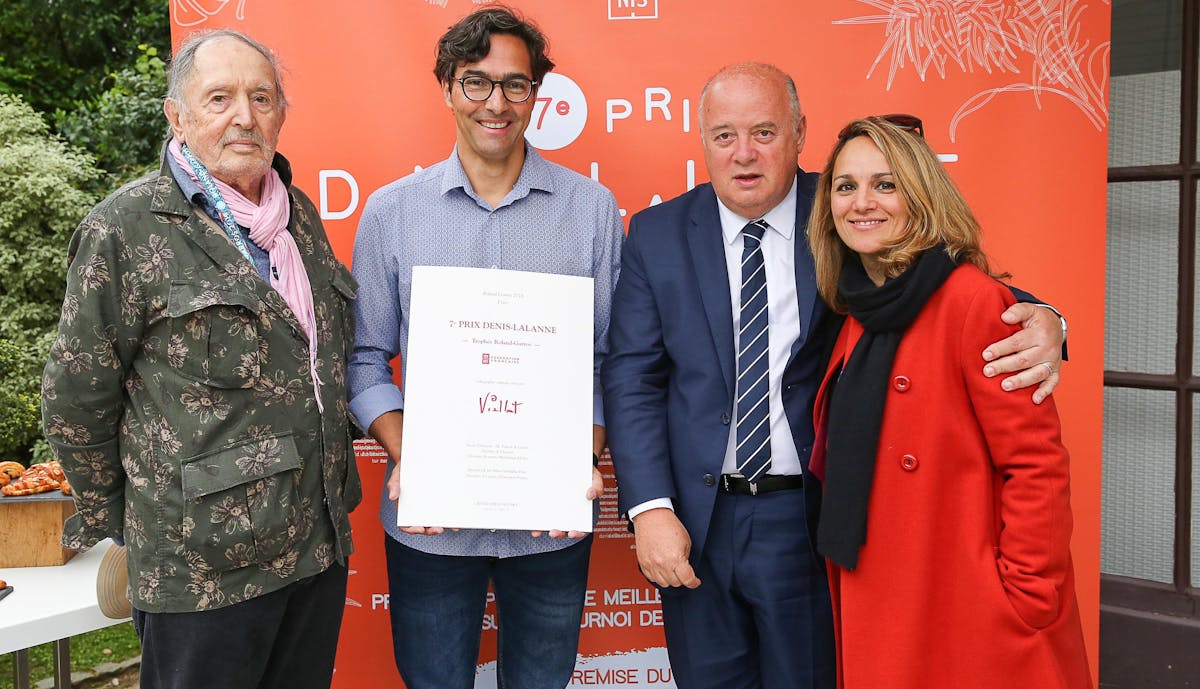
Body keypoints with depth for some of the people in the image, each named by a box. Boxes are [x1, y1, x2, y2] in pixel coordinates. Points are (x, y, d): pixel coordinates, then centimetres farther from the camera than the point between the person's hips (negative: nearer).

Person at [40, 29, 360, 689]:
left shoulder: (299, 215, 9)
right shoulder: (128, 228, -10)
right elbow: (75, 400, -6)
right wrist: (115, 521, 2)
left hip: (320, 548, 6)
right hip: (202, 568, -6)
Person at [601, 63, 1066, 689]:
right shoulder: (656, 235, -1)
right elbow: (632, 378, -3)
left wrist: (1037, 322, -28)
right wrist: (650, 509, -12)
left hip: (812, 518, -1)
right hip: (693, 523, 1)